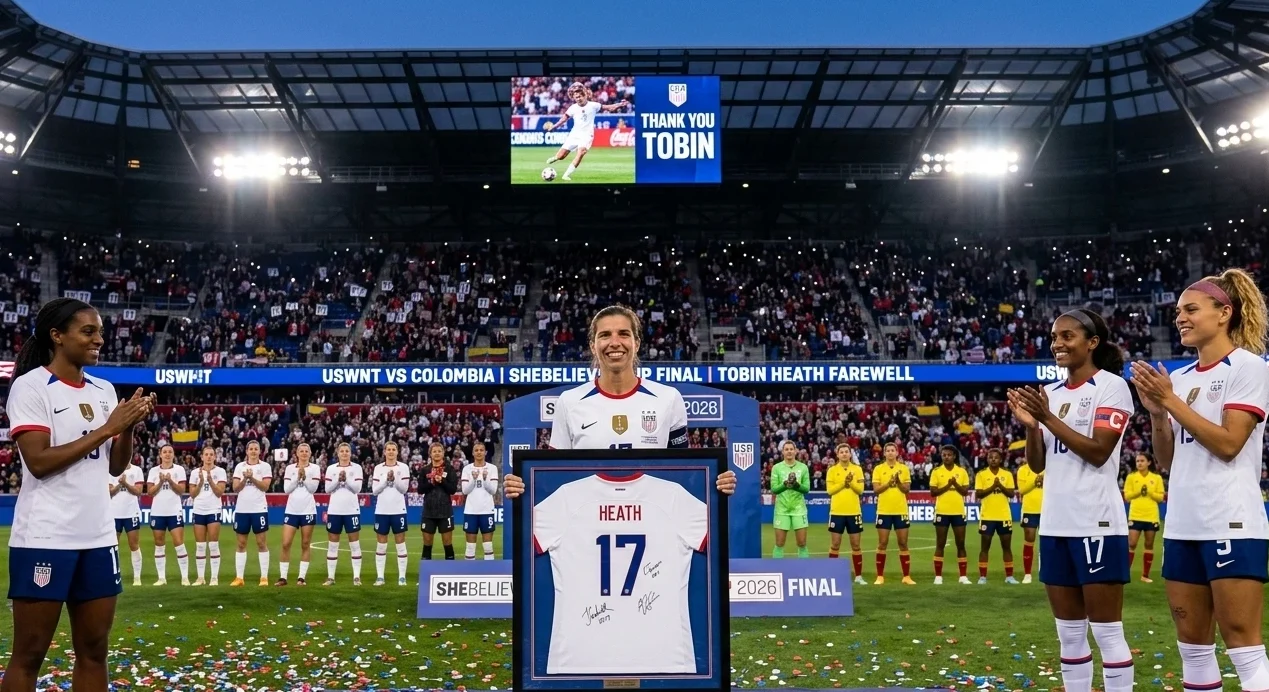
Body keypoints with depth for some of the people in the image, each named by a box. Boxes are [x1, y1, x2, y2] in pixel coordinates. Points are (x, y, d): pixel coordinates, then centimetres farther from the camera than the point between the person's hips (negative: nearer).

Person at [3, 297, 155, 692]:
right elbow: (38, 462, -17)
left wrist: (129, 427, -5)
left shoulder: (103, 390, 12)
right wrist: (106, 429, -16)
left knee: (94, 651, 9)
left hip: (98, 537, 6)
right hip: (45, 539, -6)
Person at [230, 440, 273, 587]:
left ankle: (264, 577, 2)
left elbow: (265, 487, -9)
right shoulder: (239, 466, 7)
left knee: (261, 543, -1)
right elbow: (235, 488, 1)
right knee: (241, 544, 6)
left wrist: (252, 478, -19)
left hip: (259, 509, -3)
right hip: (242, 509, 3)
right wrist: (245, 479, -16)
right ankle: (239, 577, 11)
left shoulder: (265, 466, 0)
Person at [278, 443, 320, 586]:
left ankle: (302, 577, 8)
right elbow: (286, 489, -2)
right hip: (291, 510, 1)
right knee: (286, 544, -3)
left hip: (308, 510, -1)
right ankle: (283, 577, 3)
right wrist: (297, 476, -11)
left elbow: (313, 488, -7)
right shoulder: (289, 468, 6)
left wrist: (304, 476, -16)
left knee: (306, 544, 3)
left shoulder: (315, 468, 2)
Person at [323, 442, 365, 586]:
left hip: (351, 510, -2)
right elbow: (327, 489, -1)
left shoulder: (356, 468, 1)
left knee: (354, 543, 0)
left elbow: (357, 488, -7)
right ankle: (330, 577, 11)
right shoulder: (331, 468, 6)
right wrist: (338, 480, -16)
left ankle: (357, 577, 3)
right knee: (332, 544, 6)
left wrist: (346, 479, -20)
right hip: (334, 510, 2)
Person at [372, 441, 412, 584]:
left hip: (398, 510, -1)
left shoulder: (403, 467, 1)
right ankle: (380, 577, 10)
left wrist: (395, 479, -19)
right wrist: (386, 479, -14)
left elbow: (404, 489, -5)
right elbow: (374, 490, -2)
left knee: (400, 543, 2)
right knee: (381, 544, 5)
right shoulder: (378, 468, 5)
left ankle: (402, 577, 5)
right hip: (382, 511, 1)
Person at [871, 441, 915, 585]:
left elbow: (907, 489, -1)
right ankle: (880, 576, 7)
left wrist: (898, 482, -19)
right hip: (884, 511, -1)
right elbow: (875, 490, -6)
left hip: (901, 511, 1)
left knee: (903, 543, 3)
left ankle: (906, 576, 9)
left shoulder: (904, 468, 4)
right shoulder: (878, 469, 1)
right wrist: (888, 483, -19)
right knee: (882, 544, 2)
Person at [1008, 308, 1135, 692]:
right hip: (1056, 524, 7)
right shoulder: (1050, 394, 13)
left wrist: (1048, 418, -17)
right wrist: (1030, 424, -6)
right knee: (1069, 632, 11)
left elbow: (1098, 452, -14)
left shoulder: (1111, 386, -5)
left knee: (1106, 632, -3)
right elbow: (1037, 464, 12)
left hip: (1097, 523, -7)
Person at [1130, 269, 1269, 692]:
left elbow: (1228, 444, -14)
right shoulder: (1182, 378, 14)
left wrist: (1173, 401, -12)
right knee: (1192, 645, 9)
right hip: (1183, 526, 7)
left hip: (1231, 525, -7)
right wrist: (1157, 412, -1)